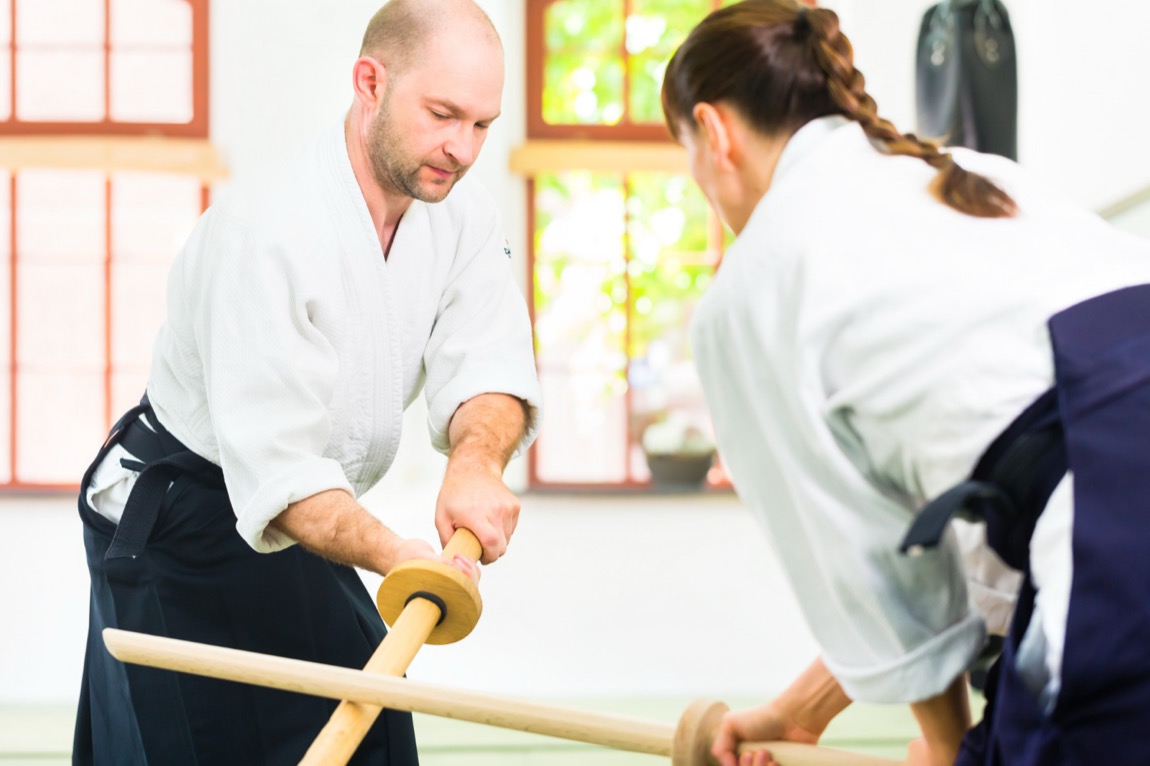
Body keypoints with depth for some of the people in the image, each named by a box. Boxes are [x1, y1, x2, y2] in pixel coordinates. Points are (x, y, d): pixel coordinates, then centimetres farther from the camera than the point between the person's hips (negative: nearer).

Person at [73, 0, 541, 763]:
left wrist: (476, 462, -38)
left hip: (294, 528, 8)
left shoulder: (461, 212, -5)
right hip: (178, 530, -8)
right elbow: (278, 470, -33)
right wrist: (395, 555, -47)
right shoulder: (266, 232, -29)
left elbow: (489, 370, -15)